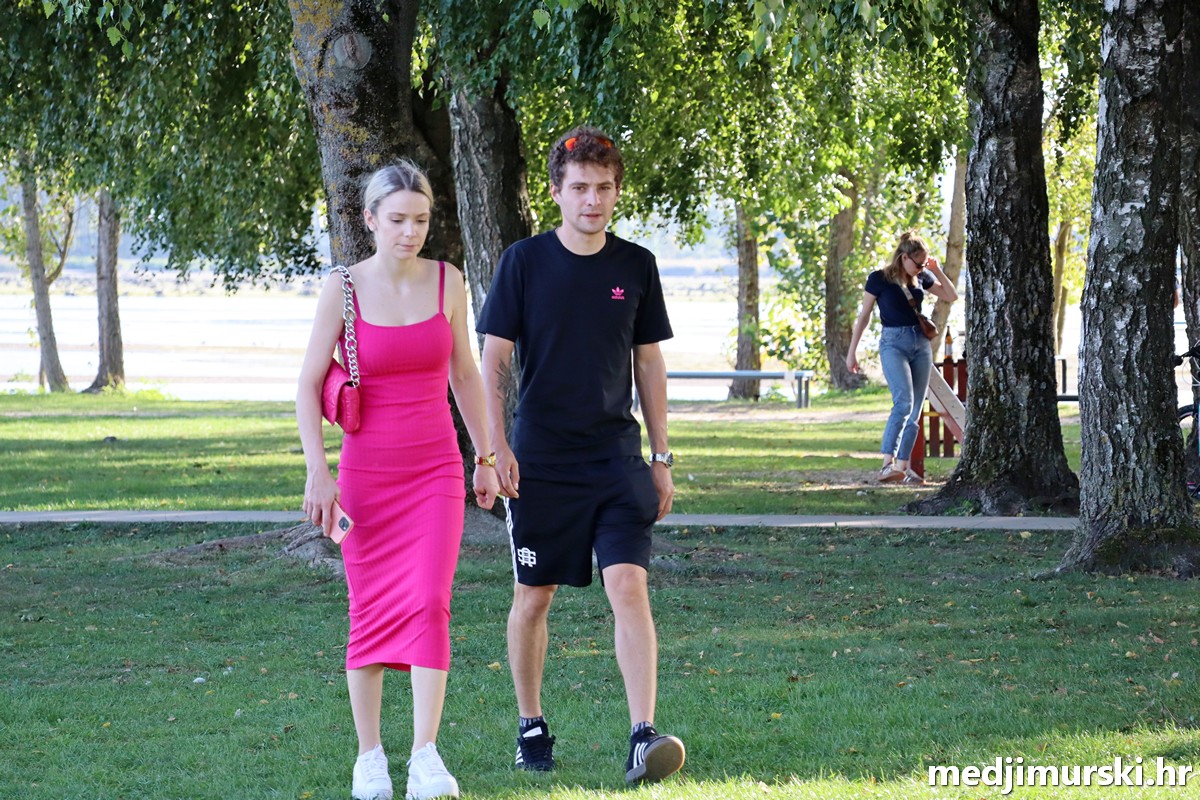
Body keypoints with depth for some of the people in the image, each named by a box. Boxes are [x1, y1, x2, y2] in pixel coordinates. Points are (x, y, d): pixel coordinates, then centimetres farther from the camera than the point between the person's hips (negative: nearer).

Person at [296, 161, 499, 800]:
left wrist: (485, 457, 13)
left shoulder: (447, 282, 1)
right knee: (371, 613, 3)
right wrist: (317, 471, -11)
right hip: (366, 471, -1)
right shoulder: (343, 288, -5)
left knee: (429, 603, -13)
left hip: (436, 470, 1)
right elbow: (308, 385, -3)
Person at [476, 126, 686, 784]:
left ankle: (643, 738, -18)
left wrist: (661, 458, 10)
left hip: (616, 458, 1)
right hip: (540, 461, -1)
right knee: (533, 597, 8)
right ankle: (530, 727, 25)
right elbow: (492, 362, 0)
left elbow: (649, 363, 12)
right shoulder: (524, 262, -2)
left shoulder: (637, 267, 5)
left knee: (629, 588, -13)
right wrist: (496, 446, -10)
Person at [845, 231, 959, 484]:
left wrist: (937, 272, 1)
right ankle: (887, 464, -27)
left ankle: (902, 466, 8)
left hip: (921, 343, 6)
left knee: (915, 409, 3)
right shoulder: (879, 279, -5)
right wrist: (852, 351, 0)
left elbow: (951, 296, 14)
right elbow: (864, 316, 0)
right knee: (904, 402, -23)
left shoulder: (921, 277, 8)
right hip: (894, 343, -6)